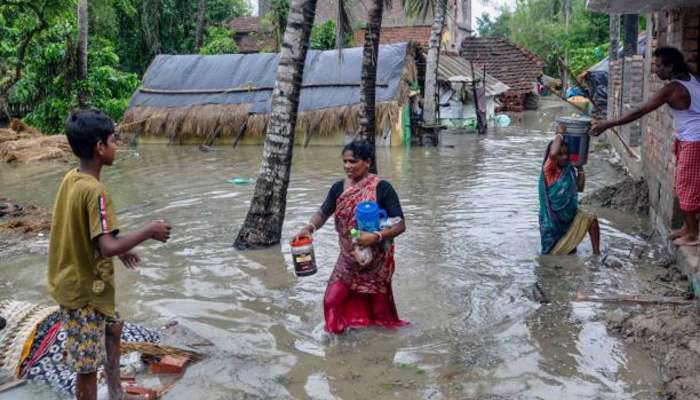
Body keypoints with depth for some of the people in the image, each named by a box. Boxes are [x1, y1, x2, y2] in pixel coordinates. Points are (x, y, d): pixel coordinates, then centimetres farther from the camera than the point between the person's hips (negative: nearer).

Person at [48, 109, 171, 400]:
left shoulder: (71, 179, 1)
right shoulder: (95, 191, -27)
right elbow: (108, 248, -35)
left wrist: (119, 247, 19)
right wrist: (149, 232, -22)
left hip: (73, 281, 10)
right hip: (85, 290, -10)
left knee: (113, 328, 29)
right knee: (88, 365, 3)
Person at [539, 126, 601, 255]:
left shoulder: (569, 170, -3)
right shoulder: (549, 170, -22)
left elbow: (580, 188, 7)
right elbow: (552, 154, -44)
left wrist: (580, 167, 0)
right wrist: (559, 135, -29)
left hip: (570, 214, 5)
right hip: (553, 218, -5)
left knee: (591, 220, -16)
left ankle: (596, 253, -3)